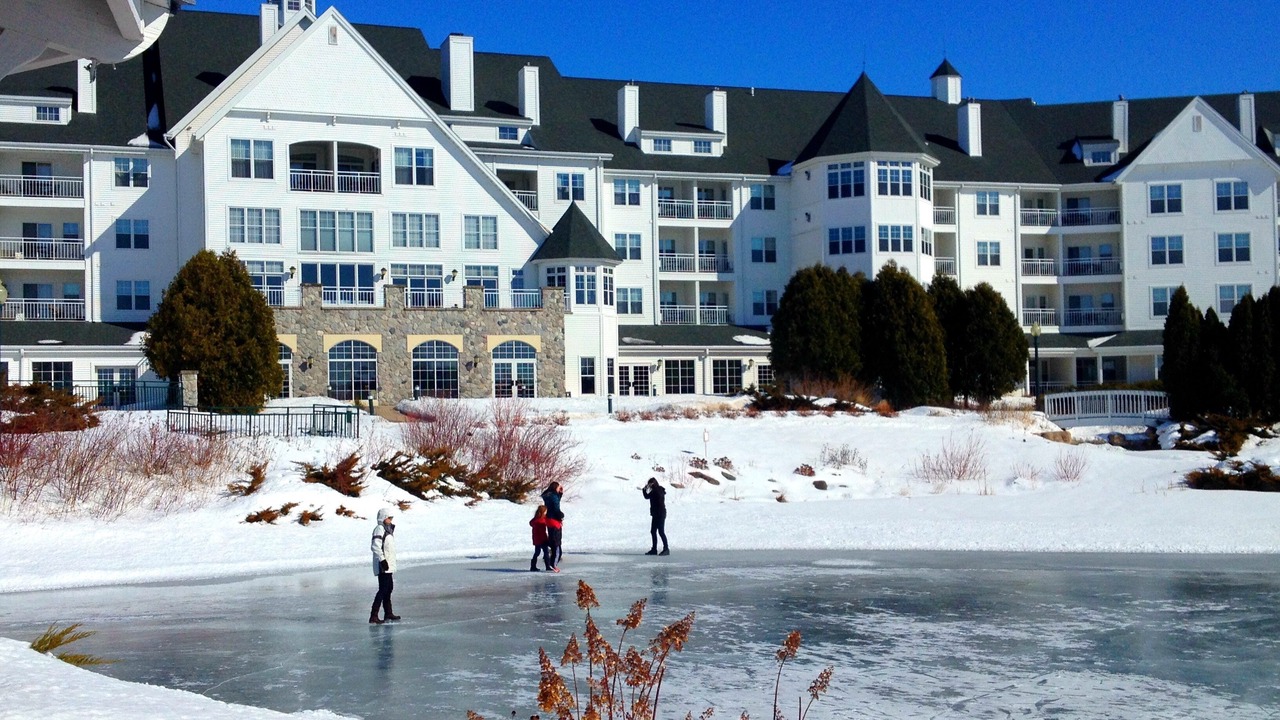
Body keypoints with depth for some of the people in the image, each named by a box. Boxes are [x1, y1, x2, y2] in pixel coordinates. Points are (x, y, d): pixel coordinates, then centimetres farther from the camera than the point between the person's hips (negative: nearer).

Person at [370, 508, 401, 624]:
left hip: (388, 565, 10)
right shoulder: (379, 529, -14)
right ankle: (373, 616, -14)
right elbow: (375, 546, -24)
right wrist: (382, 560, -25)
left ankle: (388, 613, 30)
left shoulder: (388, 529, 17)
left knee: (389, 587, 18)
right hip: (382, 566, -10)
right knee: (383, 589, -13)